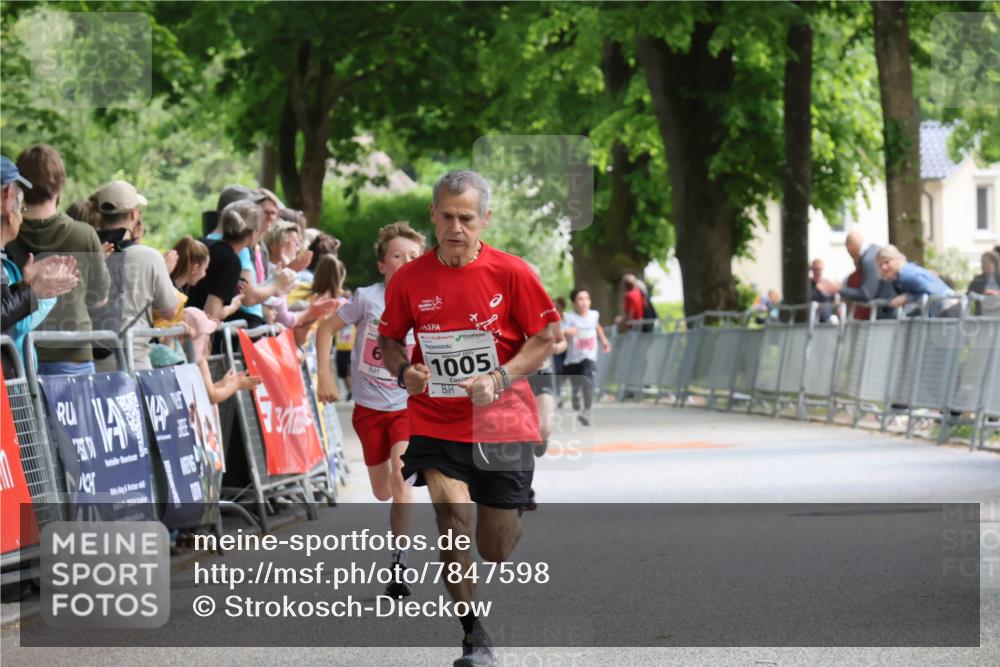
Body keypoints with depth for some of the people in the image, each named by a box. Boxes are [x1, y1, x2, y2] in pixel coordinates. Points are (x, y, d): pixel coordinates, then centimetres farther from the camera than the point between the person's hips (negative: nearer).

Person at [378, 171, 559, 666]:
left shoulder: (511, 273, -9)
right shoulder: (409, 279, -4)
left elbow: (545, 337, -3)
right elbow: (389, 339, 9)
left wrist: (500, 378, -16)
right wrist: (403, 371, -12)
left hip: (502, 424, -1)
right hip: (436, 425, 1)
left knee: (495, 550, 7)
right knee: (452, 524, -18)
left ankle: (516, 520, 47)